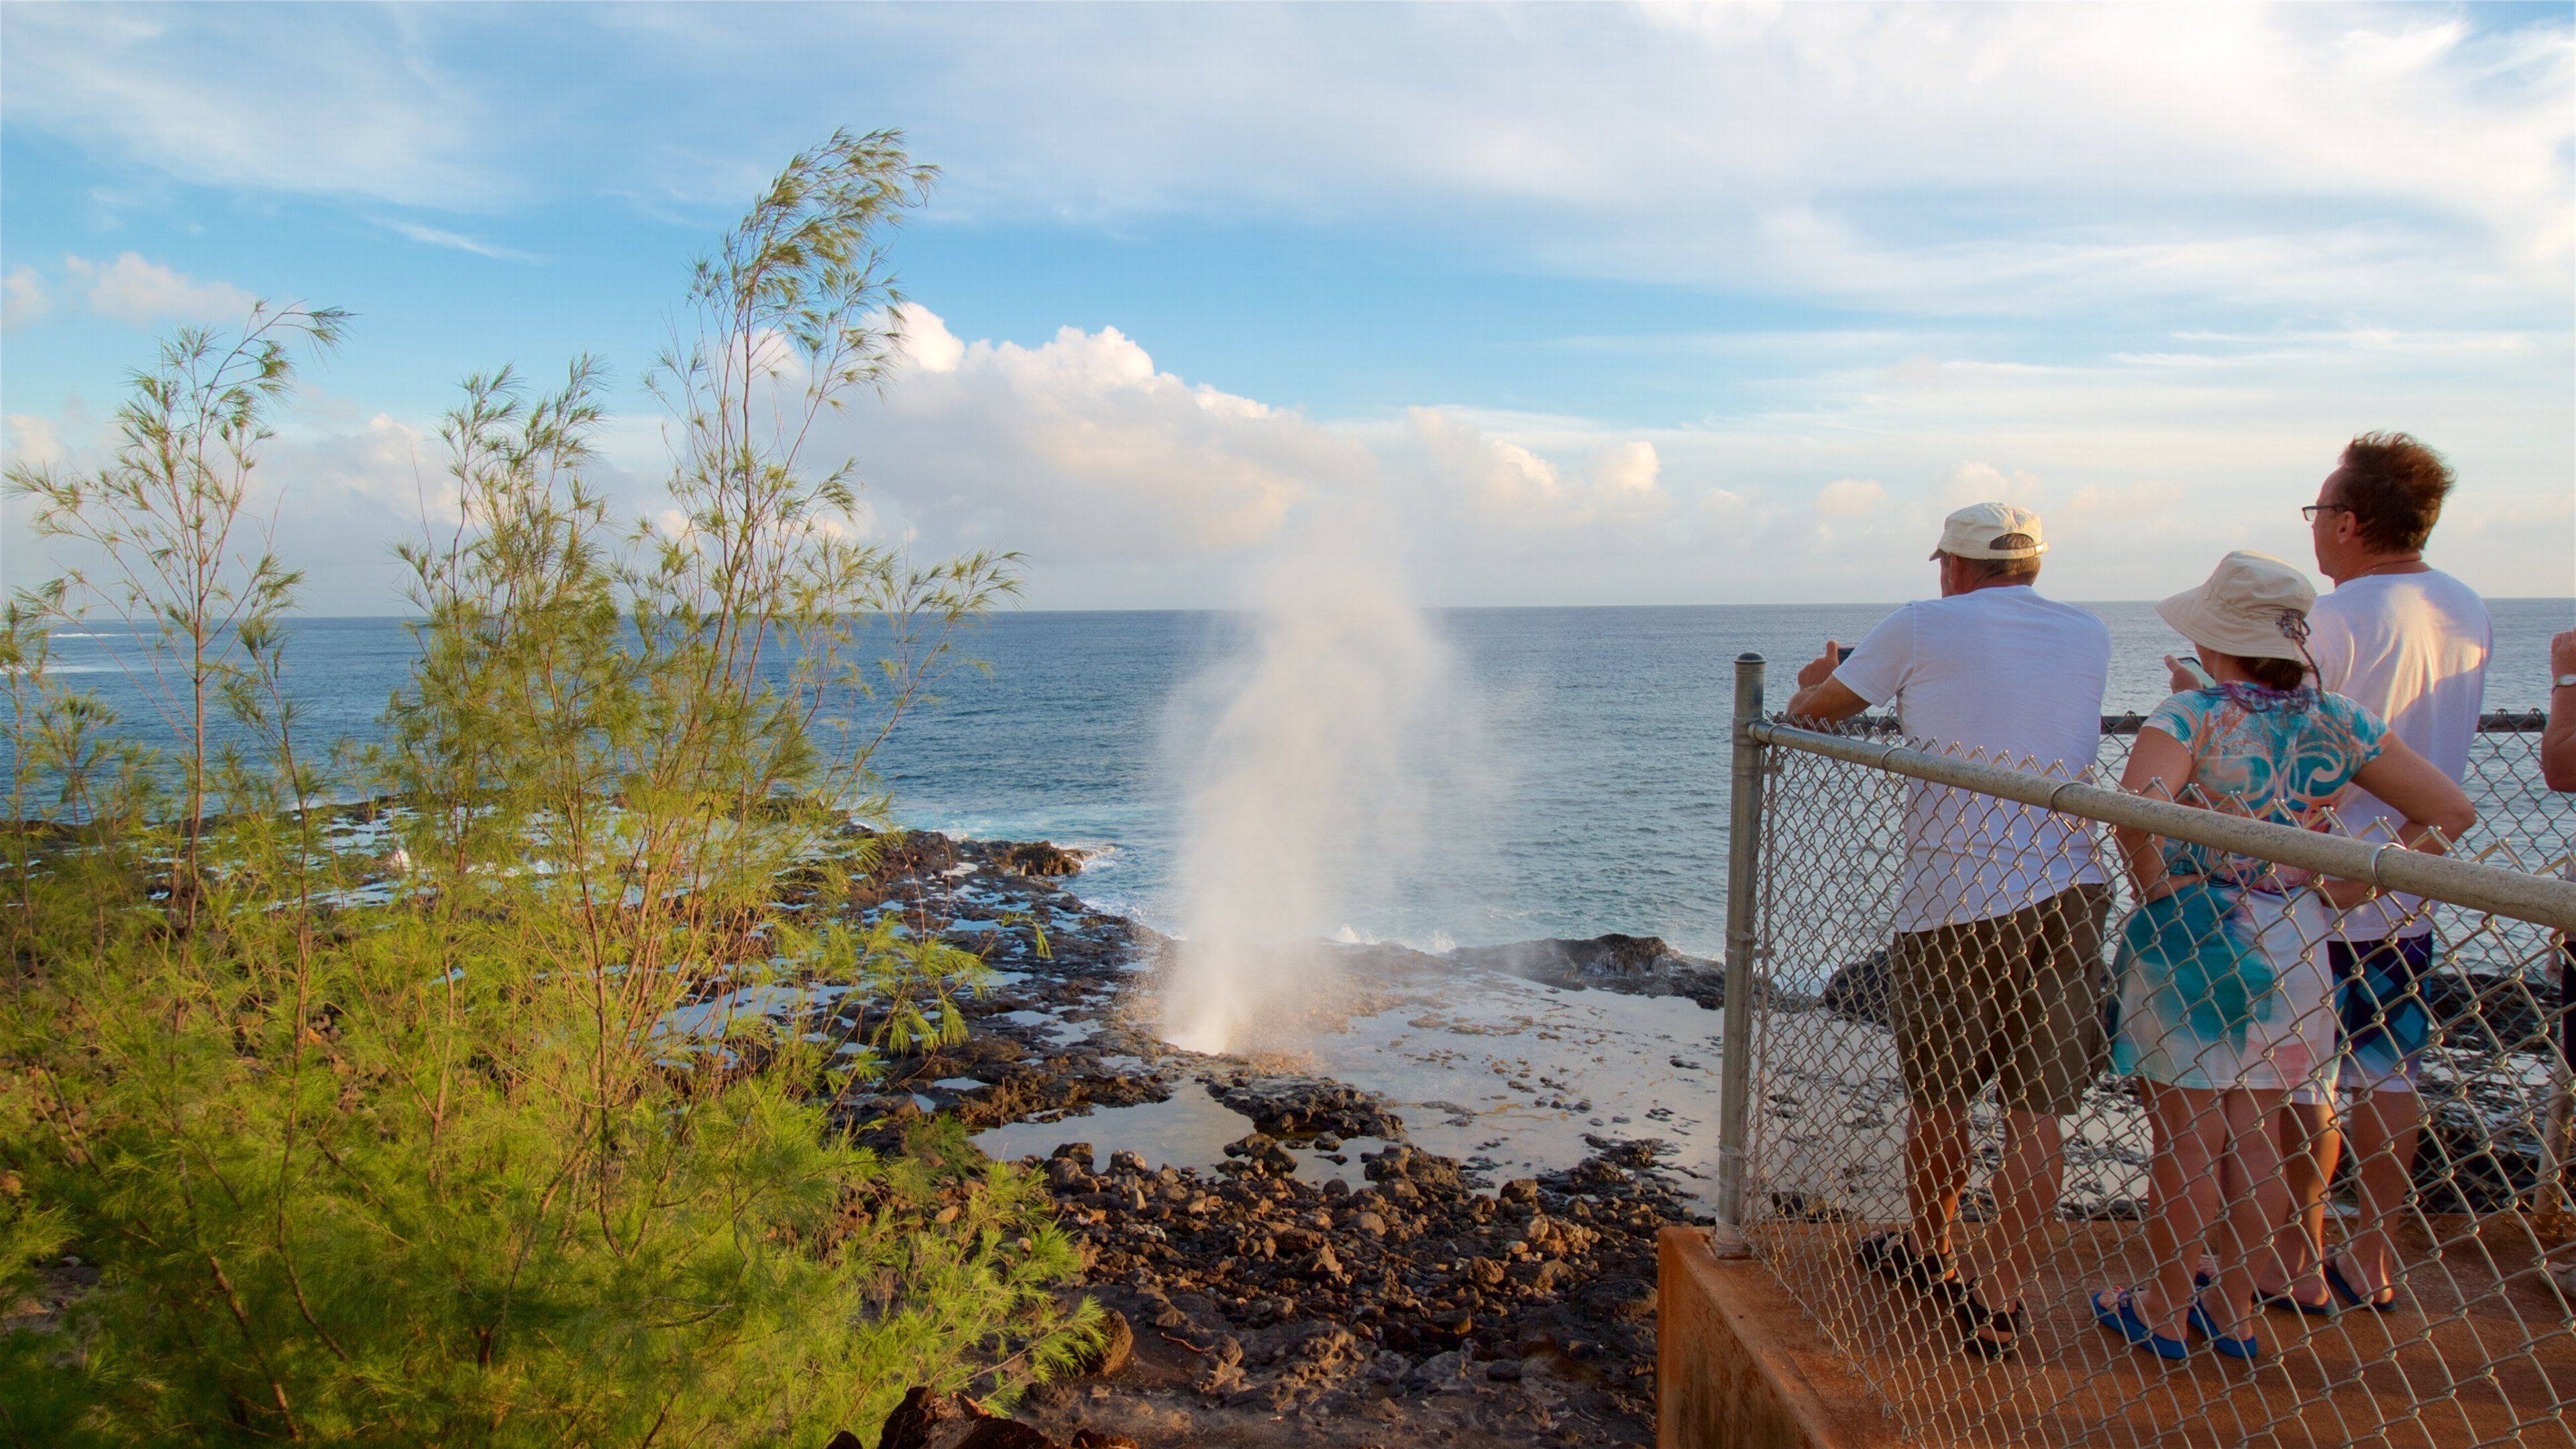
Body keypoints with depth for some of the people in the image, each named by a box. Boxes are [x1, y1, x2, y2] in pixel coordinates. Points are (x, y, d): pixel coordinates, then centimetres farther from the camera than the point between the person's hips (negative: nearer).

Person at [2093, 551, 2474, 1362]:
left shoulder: (2192, 716, -13)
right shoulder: (2336, 723, 2)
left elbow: (2136, 807, -31)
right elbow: (2451, 810, 6)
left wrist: (2153, 887, -16)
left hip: (2192, 939, -5)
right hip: (2294, 945, 5)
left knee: (2187, 1141, 6)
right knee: (2255, 1138, 14)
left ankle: (2165, 1312, 20)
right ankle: (2234, 1310, 26)